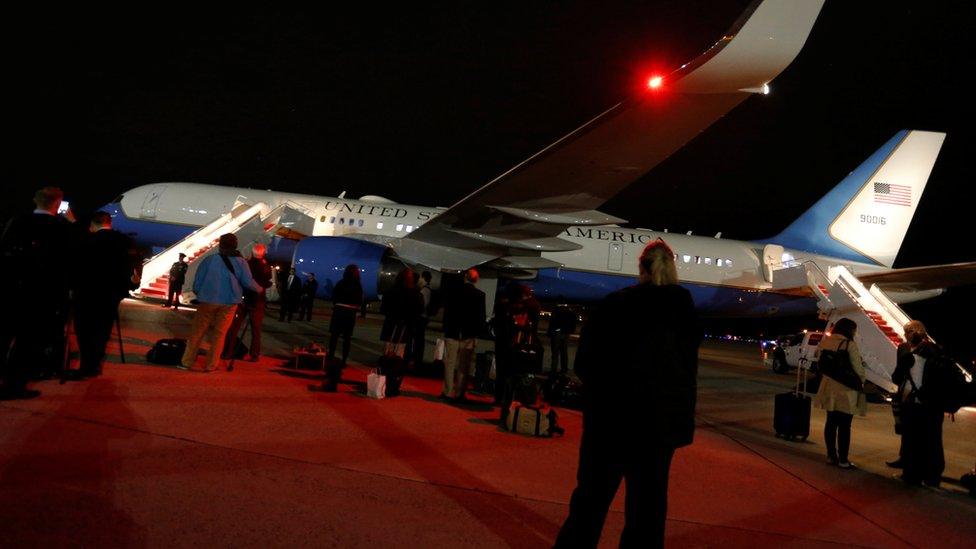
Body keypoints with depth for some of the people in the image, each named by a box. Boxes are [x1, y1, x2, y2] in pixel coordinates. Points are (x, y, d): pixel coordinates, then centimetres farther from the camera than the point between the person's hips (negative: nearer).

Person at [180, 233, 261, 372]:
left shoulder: (209, 259, -1)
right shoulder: (241, 262, -1)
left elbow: (197, 281, 0)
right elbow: (248, 282, -6)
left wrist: (198, 294, 15)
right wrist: (259, 289, 11)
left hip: (208, 300, 0)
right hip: (229, 302, 0)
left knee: (197, 332, 9)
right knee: (219, 334, 7)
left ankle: (186, 362, 12)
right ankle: (211, 365, 7)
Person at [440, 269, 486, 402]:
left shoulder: (453, 292, -3)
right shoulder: (480, 295, -6)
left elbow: (446, 312, 1)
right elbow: (481, 316, -4)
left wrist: (446, 330, 8)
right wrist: (478, 331, 6)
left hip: (452, 333, 0)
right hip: (470, 335, 0)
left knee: (450, 363, 8)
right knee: (464, 366, 6)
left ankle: (448, 392, 8)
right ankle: (459, 393, 8)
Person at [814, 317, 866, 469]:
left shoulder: (824, 342, 4)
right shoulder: (849, 345, -16)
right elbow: (858, 369, -14)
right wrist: (861, 382, 4)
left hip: (829, 389, 6)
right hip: (846, 391, -6)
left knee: (831, 422, 15)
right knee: (844, 426, 2)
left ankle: (831, 456, 22)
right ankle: (843, 460, 8)